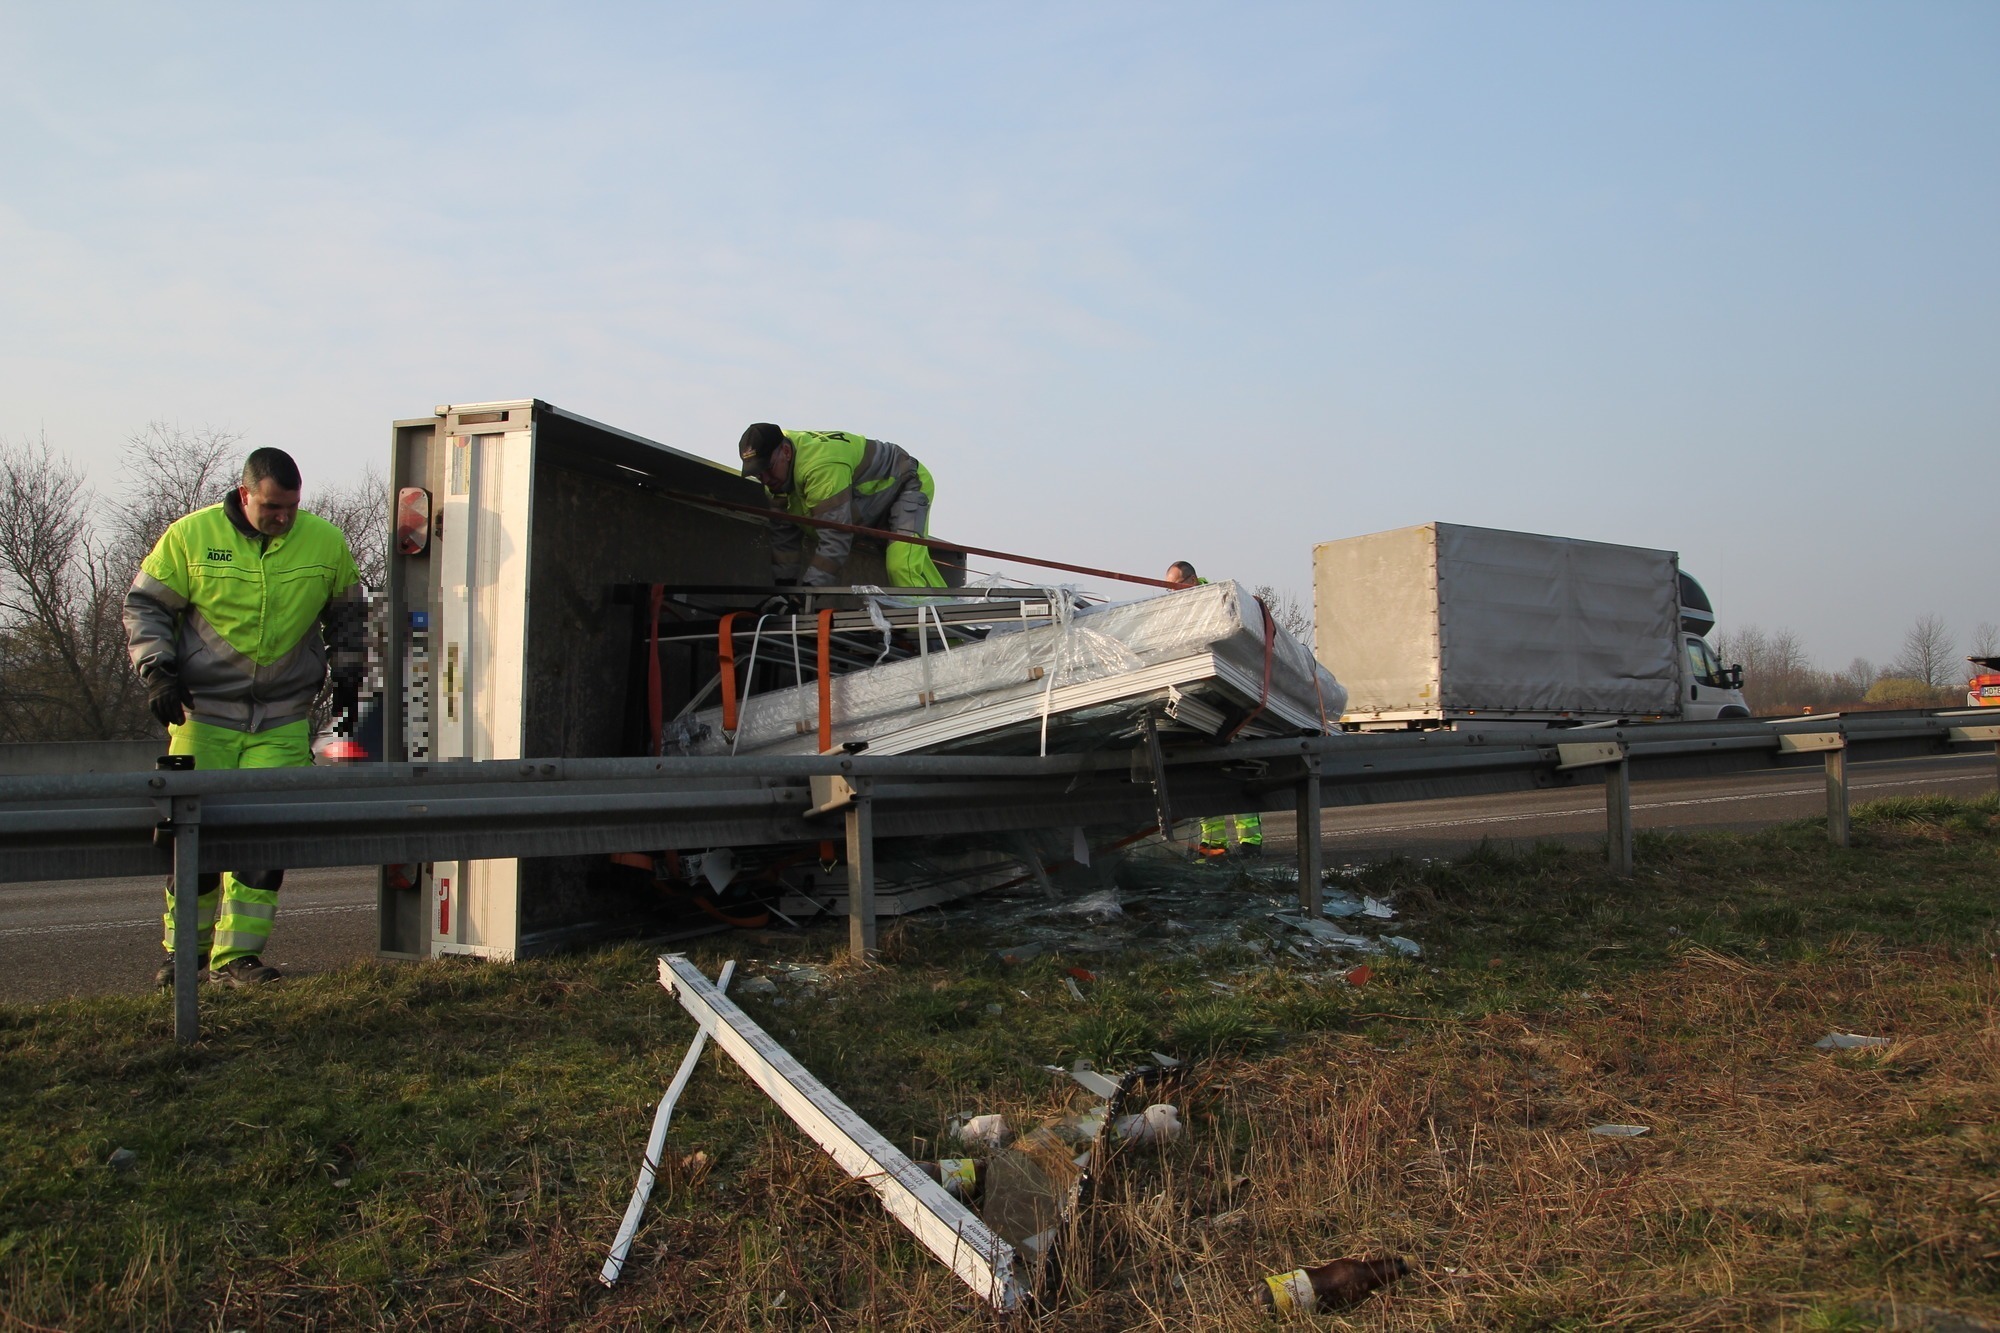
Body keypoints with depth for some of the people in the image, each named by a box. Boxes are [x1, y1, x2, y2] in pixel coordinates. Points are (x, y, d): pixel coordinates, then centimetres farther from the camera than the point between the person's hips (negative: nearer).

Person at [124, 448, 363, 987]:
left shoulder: (326, 542, 2)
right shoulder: (190, 536, -4)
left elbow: (347, 612, 18)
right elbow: (144, 604, 5)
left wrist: (346, 674, 15)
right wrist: (157, 670, -6)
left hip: (284, 720, 1)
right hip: (202, 711, -1)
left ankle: (237, 954, 4)